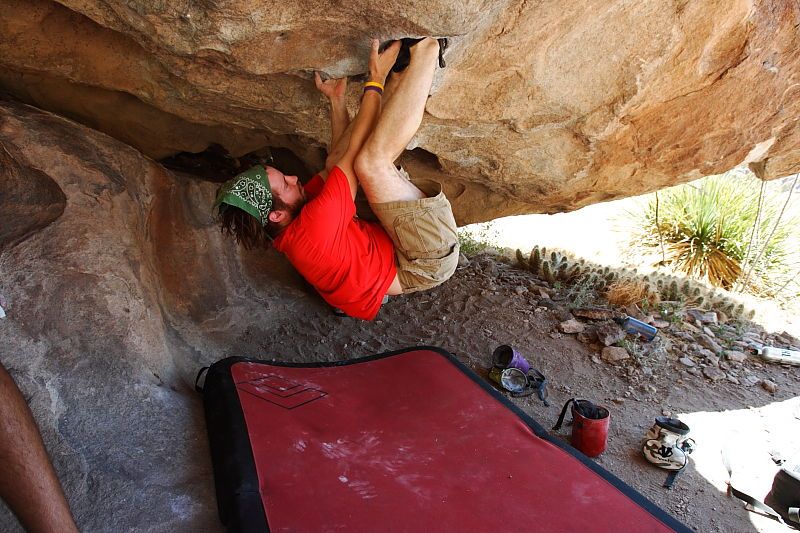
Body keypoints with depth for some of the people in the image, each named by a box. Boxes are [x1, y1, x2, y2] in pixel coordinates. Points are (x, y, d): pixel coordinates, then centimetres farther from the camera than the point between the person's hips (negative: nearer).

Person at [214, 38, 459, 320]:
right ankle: (425, 52, -17)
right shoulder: (310, 230, -30)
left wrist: (336, 100, 6)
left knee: (335, 163, 10)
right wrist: (375, 80, -18)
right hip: (429, 259, -9)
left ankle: (400, 76, 6)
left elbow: (340, 161, 10)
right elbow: (354, 154, -26)